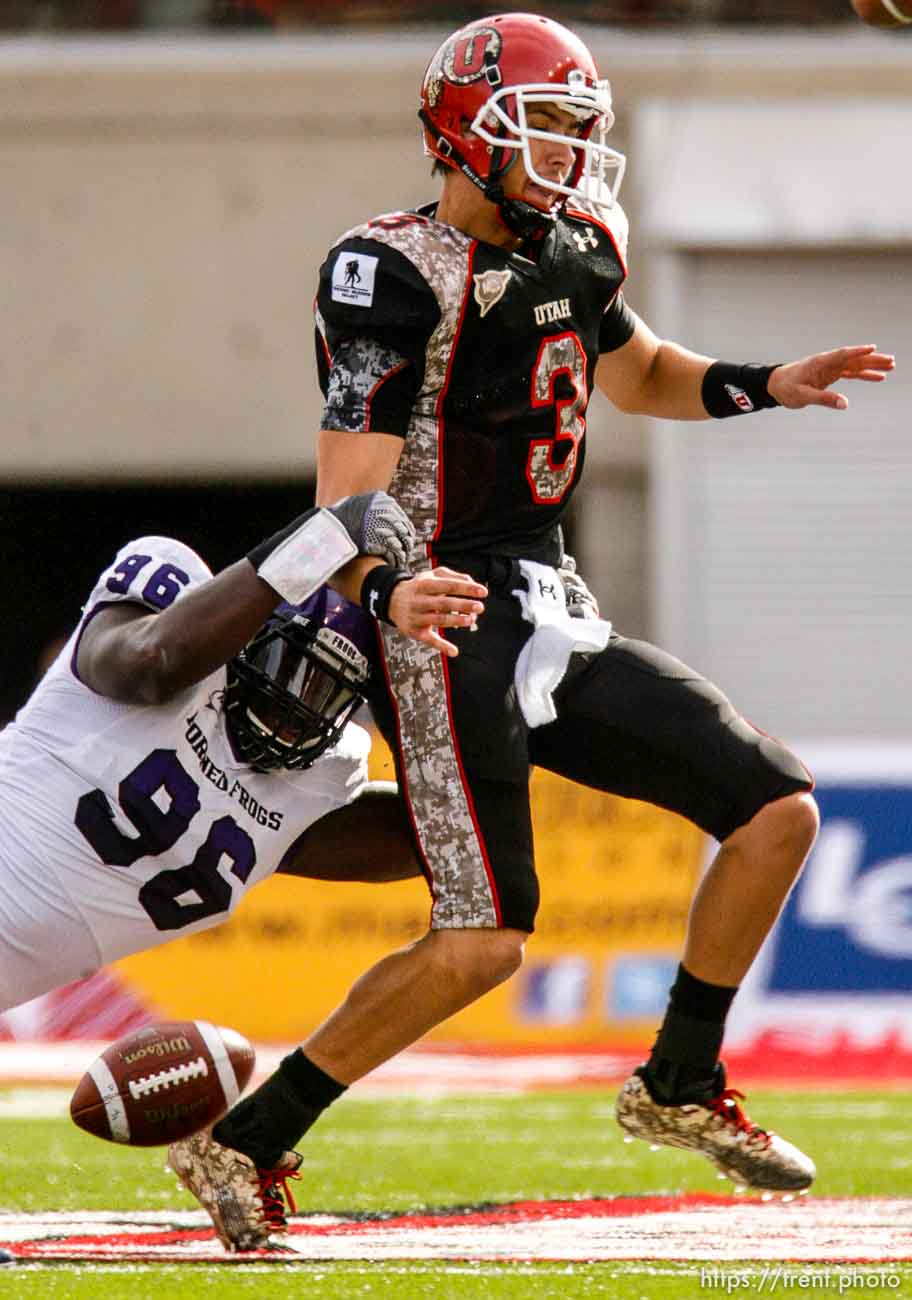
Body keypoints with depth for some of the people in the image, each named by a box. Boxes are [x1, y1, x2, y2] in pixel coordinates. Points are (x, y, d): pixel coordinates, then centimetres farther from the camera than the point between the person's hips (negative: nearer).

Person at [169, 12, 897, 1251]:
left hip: (558, 615, 8)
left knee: (778, 810, 5)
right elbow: (351, 494, -23)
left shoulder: (573, 252, 10)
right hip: (455, 632, -8)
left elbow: (639, 373, 32)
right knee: (484, 940, -17)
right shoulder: (396, 275, -15)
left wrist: (766, 385, 15)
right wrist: (385, 591, -43)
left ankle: (679, 1087, 20)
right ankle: (242, 1145, -8)